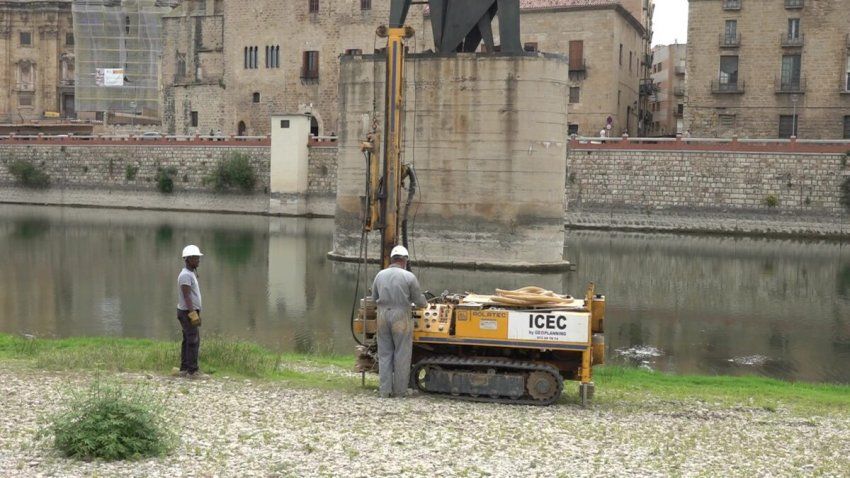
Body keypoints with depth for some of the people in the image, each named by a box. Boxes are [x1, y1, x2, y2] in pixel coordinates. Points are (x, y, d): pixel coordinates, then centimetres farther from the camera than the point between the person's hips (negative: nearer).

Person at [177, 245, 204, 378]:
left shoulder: (191, 274, 15)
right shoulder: (186, 275, -17)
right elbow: (186, 297, -23)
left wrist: (195, 314, 21)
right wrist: (193, 315, -27)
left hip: (190, 312, 10)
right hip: (188, 312, -10)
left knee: (188, 341, 11)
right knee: (193, 341, -10)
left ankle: (184, 369, 15)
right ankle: (192, 371, -9)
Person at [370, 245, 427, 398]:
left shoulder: (380, 275, 4)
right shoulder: (409, 276, -8)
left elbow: (374, 298, 11)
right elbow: (419, 300, -2)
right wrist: (425, 304, 20)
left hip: (383, 316, 4)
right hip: (401, 317, -4)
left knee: (384, 354, 10)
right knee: (402, 355, 6)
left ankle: (385, 390, 11)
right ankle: (399, 390, 10)